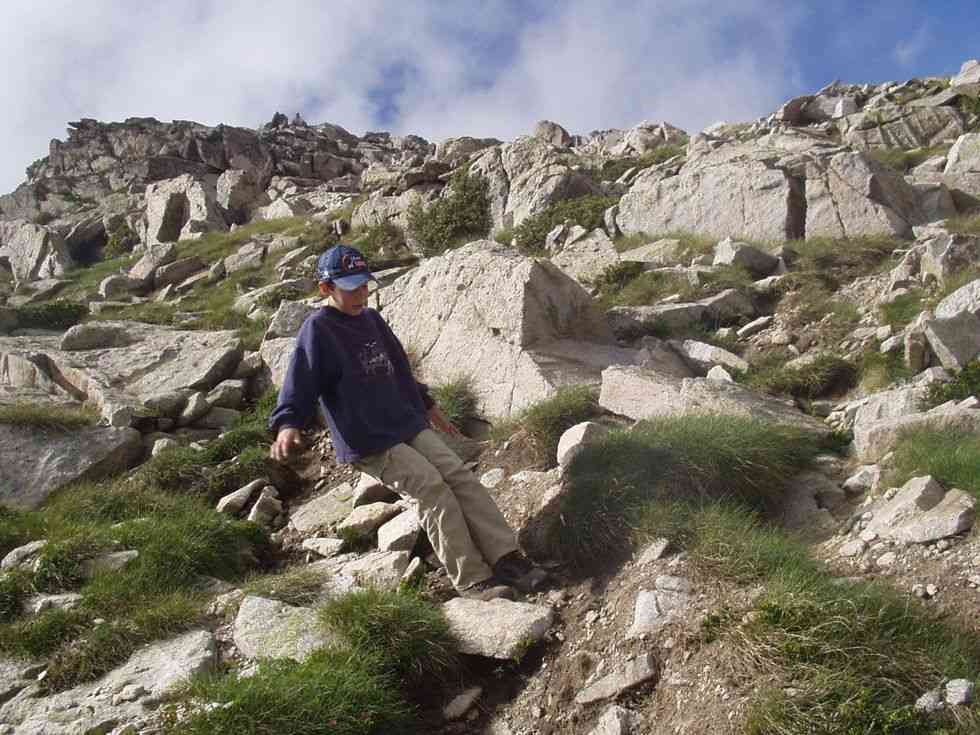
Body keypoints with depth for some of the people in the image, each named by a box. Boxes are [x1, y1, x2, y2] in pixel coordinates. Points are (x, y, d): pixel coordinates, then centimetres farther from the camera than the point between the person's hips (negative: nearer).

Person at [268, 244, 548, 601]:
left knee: (460, 476, -8)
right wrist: (288, 425, -32)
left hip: (411, 425, 7)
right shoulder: (318, 329, -8)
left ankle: (507, 558, -11)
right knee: (432, 487, -20)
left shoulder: (372, 319, 15)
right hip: (368, 444, -7)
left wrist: (427, 406, 34)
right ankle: (471, 578, -15)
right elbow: (300, 384, -15)